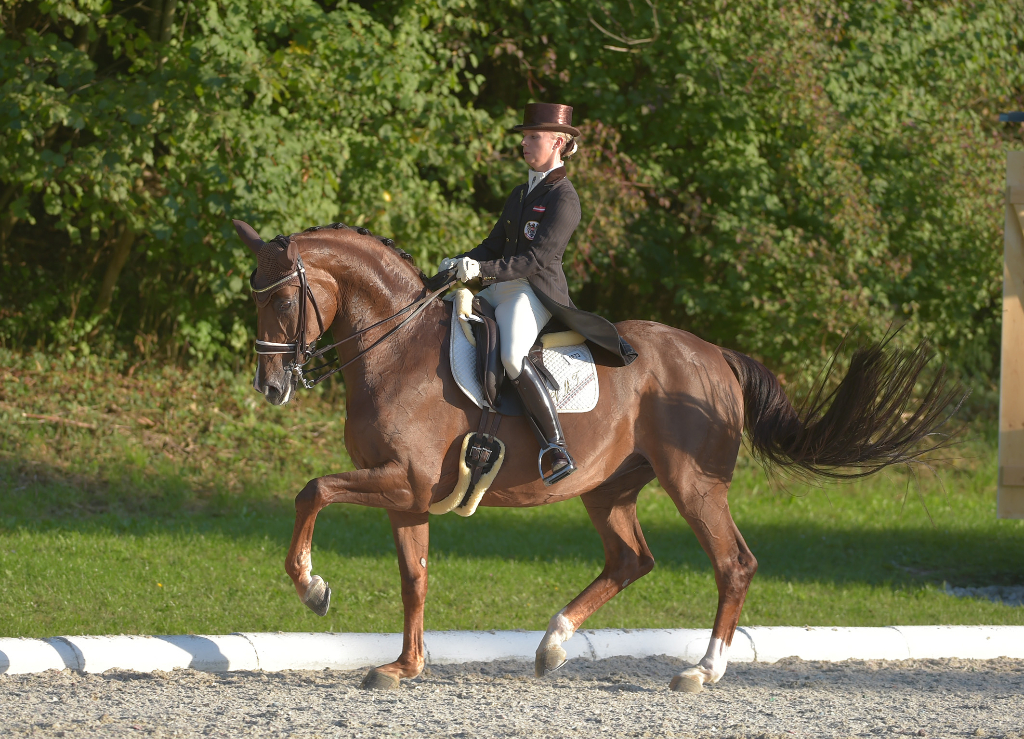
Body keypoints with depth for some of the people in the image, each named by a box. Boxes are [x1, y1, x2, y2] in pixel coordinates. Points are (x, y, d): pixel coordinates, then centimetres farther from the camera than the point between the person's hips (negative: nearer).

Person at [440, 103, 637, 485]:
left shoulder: (564, 199, -9)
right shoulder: (520, 195, 19)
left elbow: (538, 259, -17)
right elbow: (494, 246, 21)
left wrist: (484, 270, -26)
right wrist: (460, 263, 2)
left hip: (538, 292, -10)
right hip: (501, 289, 10)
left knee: (512, 356, -35)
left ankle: (558, 451, -35)